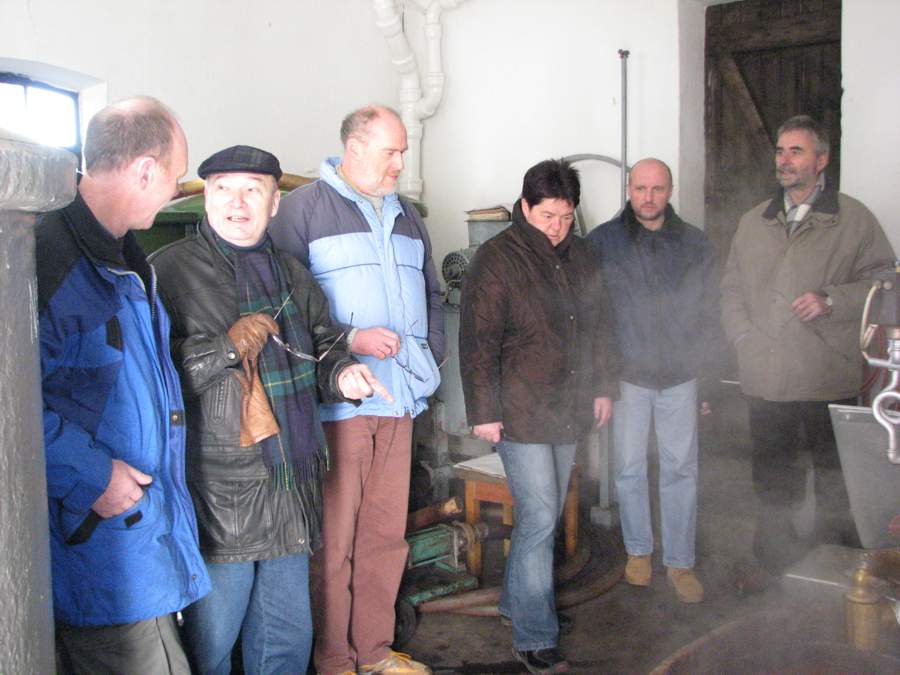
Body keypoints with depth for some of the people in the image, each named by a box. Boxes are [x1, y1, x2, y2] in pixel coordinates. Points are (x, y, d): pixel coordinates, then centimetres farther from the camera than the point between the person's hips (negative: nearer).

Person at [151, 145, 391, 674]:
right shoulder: (171, 270, -6)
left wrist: (341, 374, 1)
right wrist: (229, 346, -19)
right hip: (218, 492, -6)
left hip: (293, 488, 6)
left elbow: (323, 347, 23)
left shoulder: (292, 275, 15)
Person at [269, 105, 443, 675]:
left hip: (400, 397, 7)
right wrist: (349, 341, -16)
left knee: (386, 532, 13)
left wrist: (432, 356, 16)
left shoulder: (406, 216, 19)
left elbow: (430, 295, 28)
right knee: (334, 536, 1)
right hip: (337, 399, -6)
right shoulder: (304, 208, -3)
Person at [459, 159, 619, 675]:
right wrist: (484, 412, -14)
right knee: (540, 520, -7)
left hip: (569, 411, 7)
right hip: (521, 414, -7)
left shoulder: (580, 256, 10)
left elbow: (599, 325, 19)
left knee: (546, 516, 15)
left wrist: (604, 386, 14)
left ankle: (518, 602, 34)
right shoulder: (497, 259, -11)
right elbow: (478, 342, -13)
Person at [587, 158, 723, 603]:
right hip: (627, 375, -1)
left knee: (681, 470, 6)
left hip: (681, 377, 1)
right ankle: (638, 550, 28)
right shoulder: (602, 242, 0)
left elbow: (710, 314, 11)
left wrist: (707, 372, 7)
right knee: (630, 467, 9)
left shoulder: (695, 245, 6)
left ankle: (679, 562, 20)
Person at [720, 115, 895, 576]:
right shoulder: (753, 222, 14)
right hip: (765, 380, 4)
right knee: (773, 485, 15)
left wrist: (831, 301, -15)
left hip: (828, 381, -3)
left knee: (836, 486, 5)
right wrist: (744, 337, 4)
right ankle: (776, 570, 31)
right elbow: (731, 289, 17)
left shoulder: (853, 219, 1)